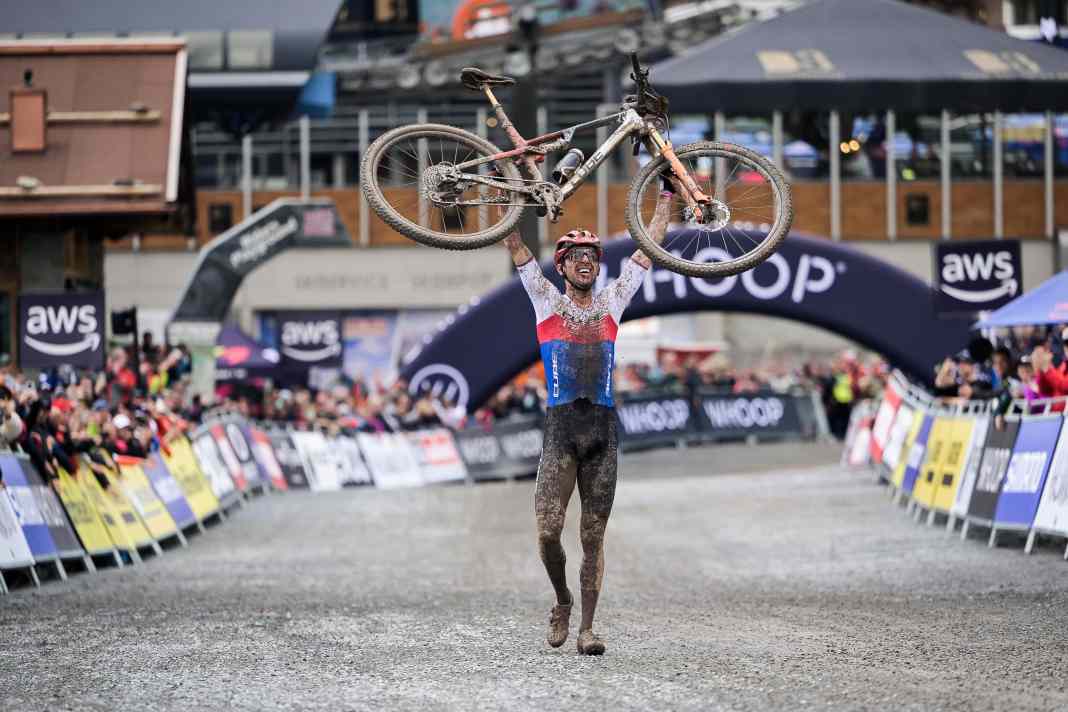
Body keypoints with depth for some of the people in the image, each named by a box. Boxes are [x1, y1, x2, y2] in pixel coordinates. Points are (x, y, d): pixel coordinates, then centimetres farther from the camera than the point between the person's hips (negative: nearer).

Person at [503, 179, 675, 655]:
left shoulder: (612, 302, 14)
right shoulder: (546, 301, 8)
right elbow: (515, 245, 3)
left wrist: (666, 195, 17)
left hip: (603, 427, 2)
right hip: (561, 426, -2)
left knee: (593, 536, 3)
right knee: (548, 530, -11)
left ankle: (587, 627, 7)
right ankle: (562, 601, 16)